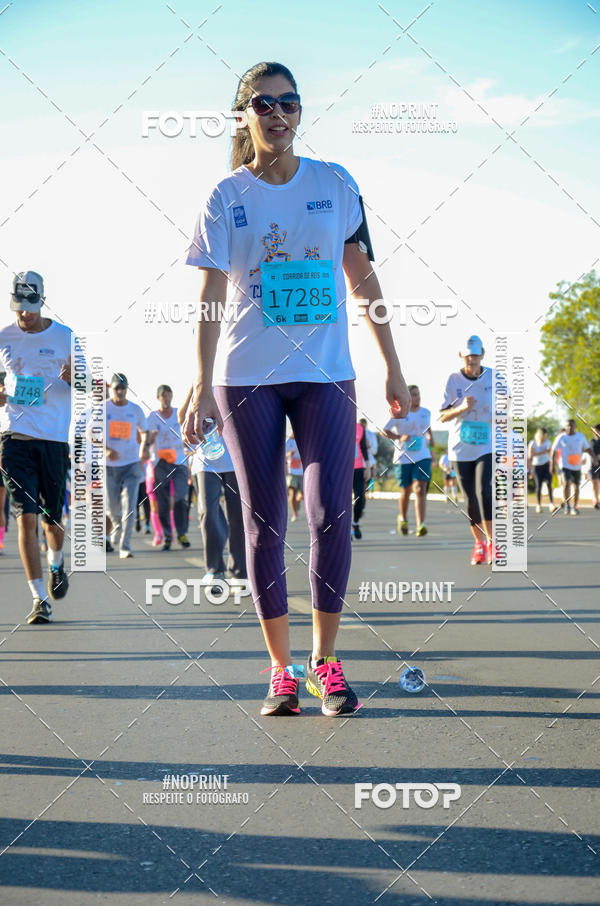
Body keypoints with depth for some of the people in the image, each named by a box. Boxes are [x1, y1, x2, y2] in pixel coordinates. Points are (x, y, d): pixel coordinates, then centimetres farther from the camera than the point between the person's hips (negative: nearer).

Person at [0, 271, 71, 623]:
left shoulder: (64, 337, 3)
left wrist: (73, 379, -17)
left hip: (55, 438, 0)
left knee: (54, 518, 6)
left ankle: (56, 563, 41)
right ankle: (40, 599, -5)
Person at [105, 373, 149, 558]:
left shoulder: (136, 410, 5)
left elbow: (144, 431, 20)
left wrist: (144, 447, 0)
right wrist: (106, 450, -19)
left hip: (131, 464, 0)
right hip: (109, 466, 0)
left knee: (130, 506, -12)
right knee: (113, 507, 8)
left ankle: (124, 546, -11)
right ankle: (117, 527, 42)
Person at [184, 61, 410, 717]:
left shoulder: (336, 185, 6)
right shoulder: (225, 198, 3)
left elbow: (363, 278, 9)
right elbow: (210, 298, -2)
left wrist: (392, 367, 6)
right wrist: (202, 385, -11)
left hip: (325, 373, 1)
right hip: (245, 378, 0)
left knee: (330, 513, -8)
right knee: (264, 522, 2)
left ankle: (324, 660, 5)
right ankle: (281, 669, 11)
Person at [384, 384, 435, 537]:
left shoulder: (426, 413, 9)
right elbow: (384, 431, -1)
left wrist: (431, 450, 24)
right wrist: (400, 437, -17)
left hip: (422, 457, 2)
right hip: (403, 458, -2)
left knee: (420, 489, -15)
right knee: (405, 492, 9)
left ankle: (420, 525, -23)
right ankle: (402, 518, 37)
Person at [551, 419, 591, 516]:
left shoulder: (580, 436, 3)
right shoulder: (561, 437, -4)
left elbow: (587, 449, 11)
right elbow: (554, 451, 1)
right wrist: (553, 464, -3)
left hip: (577, 466, 3)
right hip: (565, 465, -3)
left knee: (576, 486, 8)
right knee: (567, 483, -21)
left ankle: (575, 508, 21)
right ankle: (567, 505, -8)